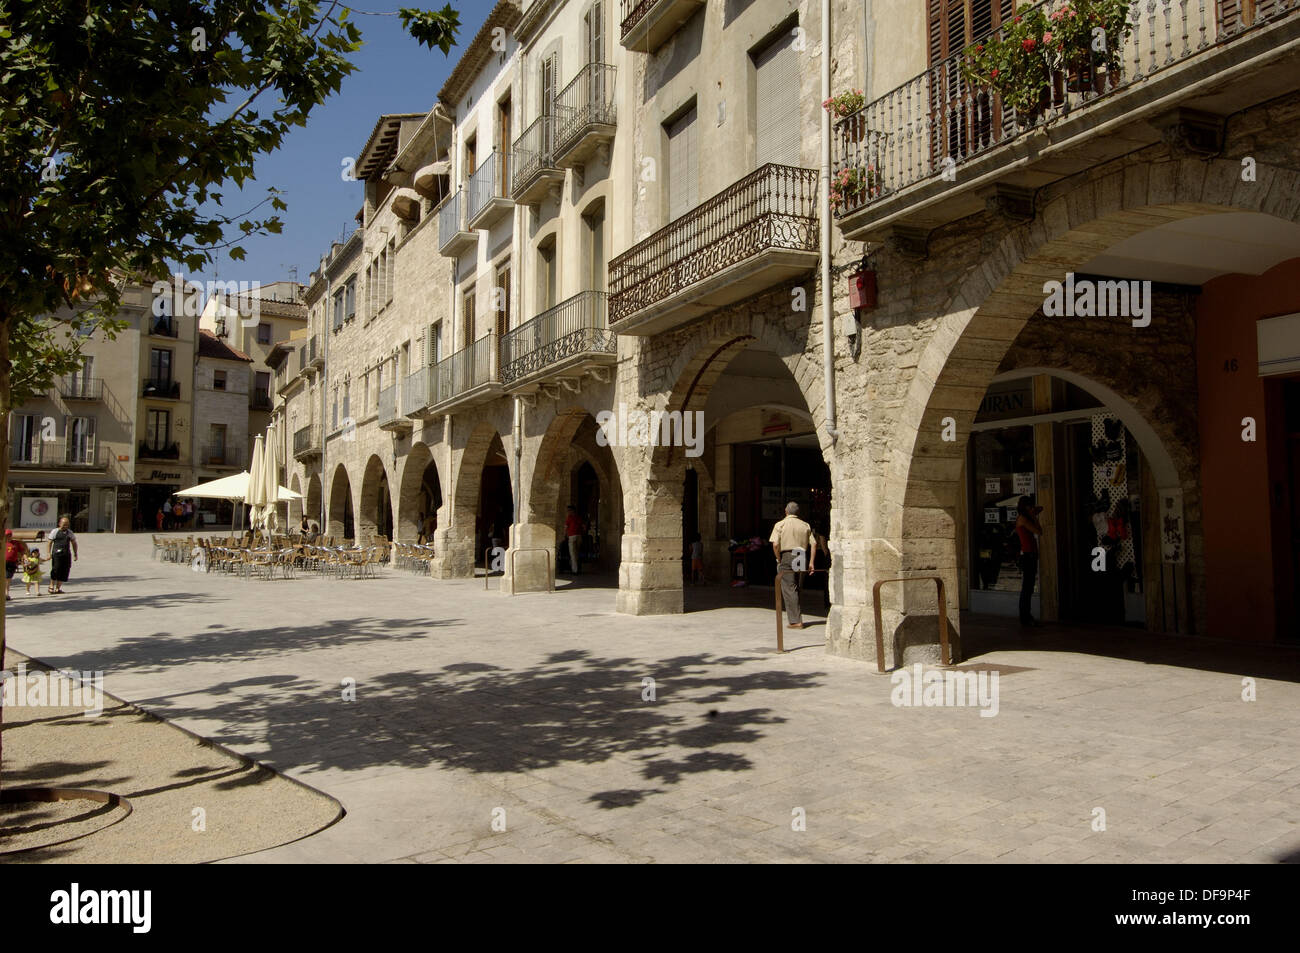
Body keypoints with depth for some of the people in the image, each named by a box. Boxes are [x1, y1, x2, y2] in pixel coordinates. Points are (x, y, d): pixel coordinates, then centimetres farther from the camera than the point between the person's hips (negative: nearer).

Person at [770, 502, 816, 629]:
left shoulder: (780, 525, 0)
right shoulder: (805, 526, 12)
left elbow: (775, 544, -12)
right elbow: (813, 543, 4)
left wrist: (779, 560, -1)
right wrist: (811, 562, 3)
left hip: (787, 557, -4)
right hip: (802, 558, 4)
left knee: (789, 590, -2)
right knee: (796, 589, 17)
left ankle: (795, 621, -7)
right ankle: (796, 617, 21)